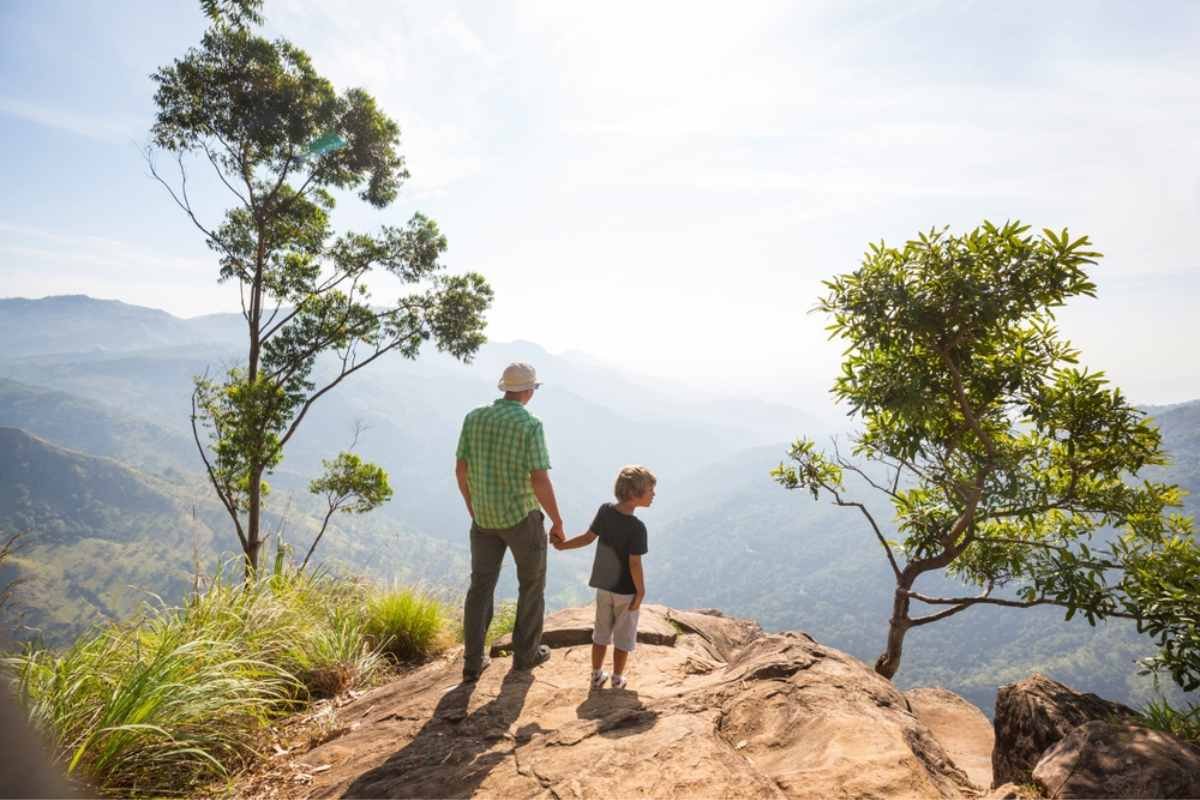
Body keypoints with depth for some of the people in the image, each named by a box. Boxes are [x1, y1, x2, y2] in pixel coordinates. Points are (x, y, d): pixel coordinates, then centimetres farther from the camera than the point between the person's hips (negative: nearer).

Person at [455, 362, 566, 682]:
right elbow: (540, 481, -22)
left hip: (485, 515, 5)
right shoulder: (531, 425, -18)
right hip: (522, 515, -4)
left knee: (481, 586, 15)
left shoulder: (474, 418, -2)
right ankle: (526, 652, 28)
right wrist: (557, 522, -9)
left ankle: (473, 662, 18)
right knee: (532, 583, 17)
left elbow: (461, 469, 2)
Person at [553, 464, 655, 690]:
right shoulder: (637, 527, -25)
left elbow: (588, 537, -4)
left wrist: (563, 545, 10)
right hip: (626, 590, -5)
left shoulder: (605, 511, -11)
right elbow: (634, 564, -24)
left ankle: (597, 675, 32)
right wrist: (640, 592, -12)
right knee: (623, 636, 14)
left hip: (603, 585, 5)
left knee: (601, 632, 21)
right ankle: (617, 679, 26)